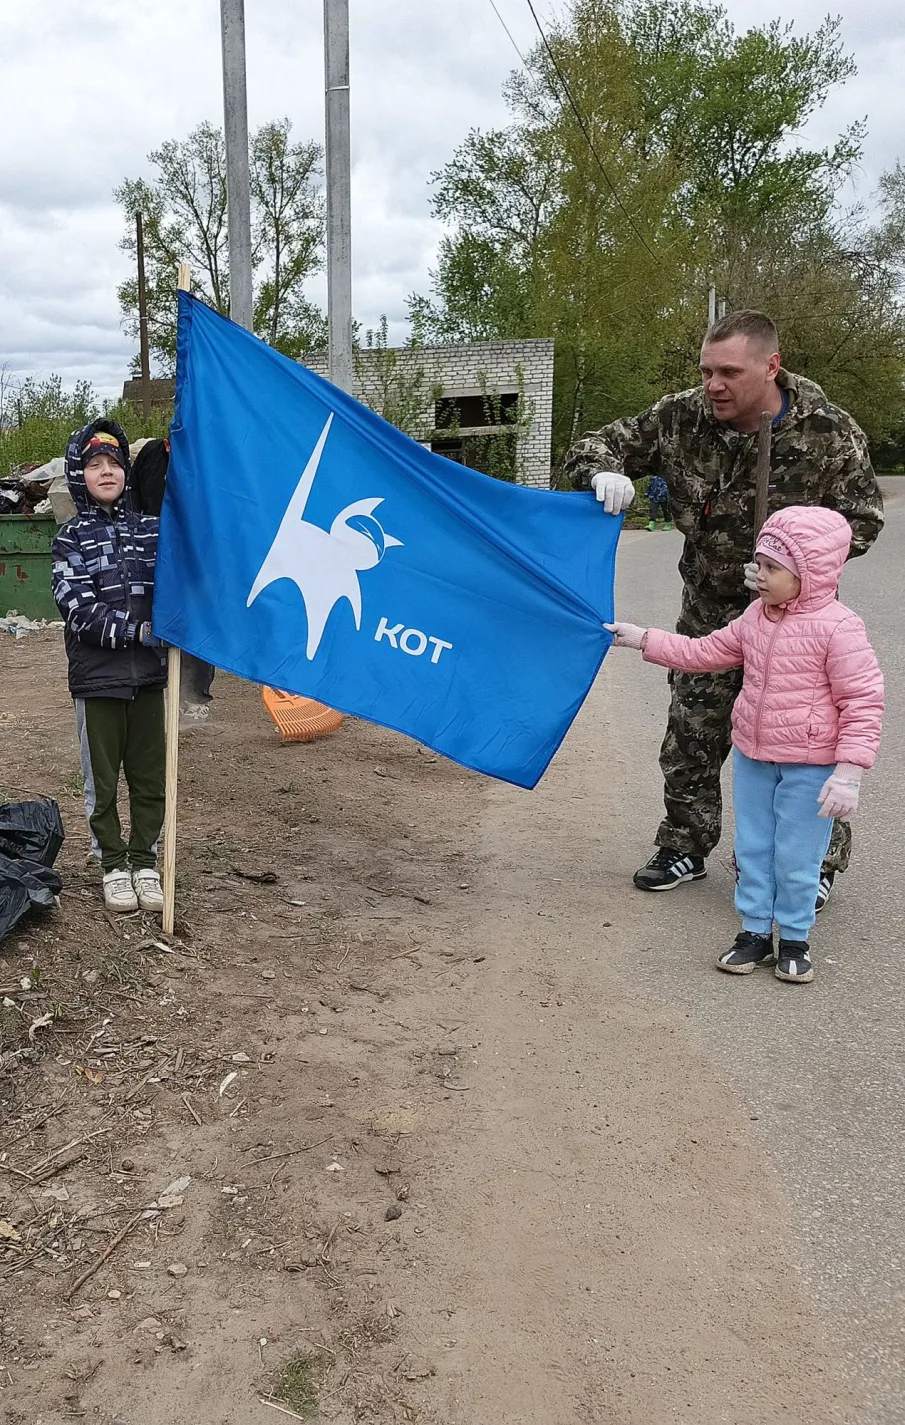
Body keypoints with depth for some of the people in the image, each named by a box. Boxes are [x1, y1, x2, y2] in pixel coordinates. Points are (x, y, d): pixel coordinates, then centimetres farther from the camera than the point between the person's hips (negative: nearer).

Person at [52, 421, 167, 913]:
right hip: (97, 679, -2)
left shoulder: (148, 529, 8)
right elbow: (80, 612, -10)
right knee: (102, 780, 8)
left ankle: (144, 863, 23)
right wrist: (141, 632, -19)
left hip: (148, 676, 2)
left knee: (150, 777, 8)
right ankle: (113, 865, 23)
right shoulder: (70, 539, 0)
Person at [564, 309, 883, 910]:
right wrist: (604, 472, -30)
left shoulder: (830, 434, -18)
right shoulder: (682, 418, -13)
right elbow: (598, 445, -5)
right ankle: (686, 847, 27)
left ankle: (818, 862, 20)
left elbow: (861, 520, -8)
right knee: (691, 735, 8)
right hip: (710, 607, 3)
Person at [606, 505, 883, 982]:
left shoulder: (839, 628, -19)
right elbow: (705, 652, 14)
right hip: (751, 757, 6)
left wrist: (848, 773, -23)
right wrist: (643, 638, 9)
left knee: (796, 859, 6)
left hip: (809, 767, -6)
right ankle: (755, 933, 30)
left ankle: (794, 939, 26)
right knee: (752, 849, 15)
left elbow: (863, 703, -18)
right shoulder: (756, 616, 2)